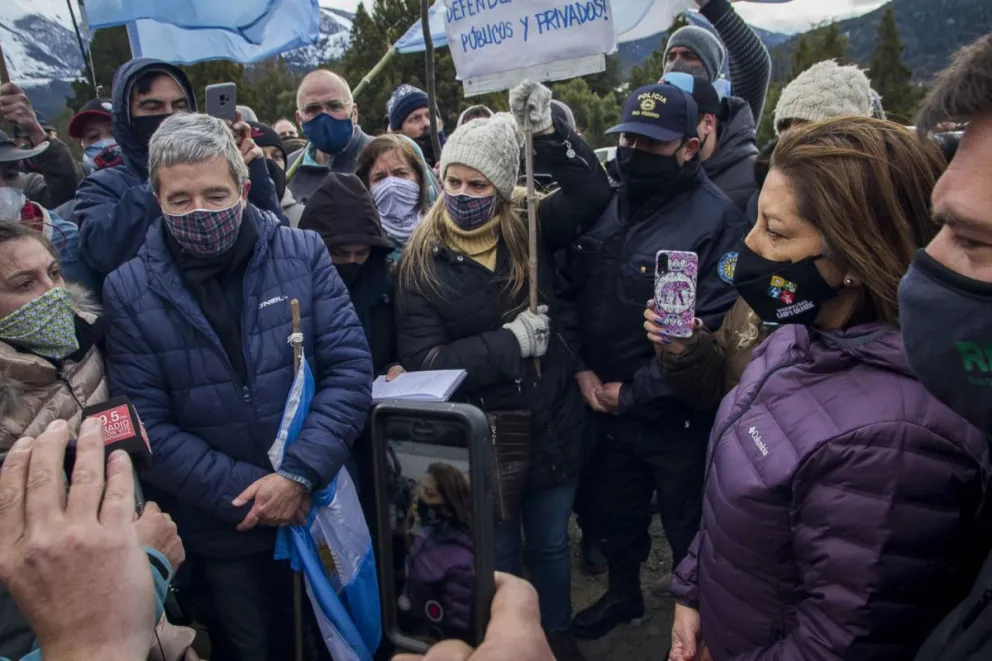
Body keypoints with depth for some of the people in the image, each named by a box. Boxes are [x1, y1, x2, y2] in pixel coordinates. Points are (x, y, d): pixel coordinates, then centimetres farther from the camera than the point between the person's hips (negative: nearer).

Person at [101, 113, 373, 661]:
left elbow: (349, 368, -11)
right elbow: (148, 426, -9)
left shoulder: (303, 254, -7)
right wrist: (247, 493, -16)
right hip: (222, 533, 0)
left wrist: (299, 473, -20)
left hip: (324, 508, 1)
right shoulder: (128, 291, -7)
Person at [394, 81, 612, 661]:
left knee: (551, 542, 24)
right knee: (498, 554, 19)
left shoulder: (530, 233, -3)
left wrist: (547, 127, -22)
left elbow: (594, 194, -13)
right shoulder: (422, 262, -10)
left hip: (551, 425, 3)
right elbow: (423, 360, -16)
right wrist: (510, 342, -20)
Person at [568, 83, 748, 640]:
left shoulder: (717, 221, -18)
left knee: (690, 535, 14)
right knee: (613, 513, 26)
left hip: (679, 419, -6)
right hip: (604, 406, 6)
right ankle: (624, 594, 53)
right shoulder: (603, 206, 3)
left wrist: (631, 392, -17)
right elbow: (572, 291, 7)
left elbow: (713, 332, -22)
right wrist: (582, 369, -5)